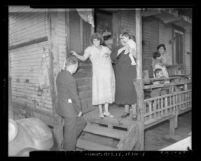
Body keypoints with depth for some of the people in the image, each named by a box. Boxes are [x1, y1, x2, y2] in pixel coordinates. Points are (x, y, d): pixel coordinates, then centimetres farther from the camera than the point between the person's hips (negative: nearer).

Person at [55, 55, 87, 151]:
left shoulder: (60, 74, 4)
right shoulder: (70, 79, -24)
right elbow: (75, 96, -18)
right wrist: (79, 110, -5)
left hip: (60, 106, 9)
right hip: (69, 110, -9)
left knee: (81, 122, 22)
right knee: (70, 133, 8)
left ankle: (68, 141, 29)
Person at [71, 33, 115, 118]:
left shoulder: (106, 49, 12)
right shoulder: (90, 49, 2)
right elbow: (83, 58, -8)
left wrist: (108, 55, -7)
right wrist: (76, 54, -25)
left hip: (108, 72, 4)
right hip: (98, 73, -3)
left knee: (108, 91, 6)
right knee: (99, 91, -3)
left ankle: (106, 111, 17)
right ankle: (100, 111, 13)